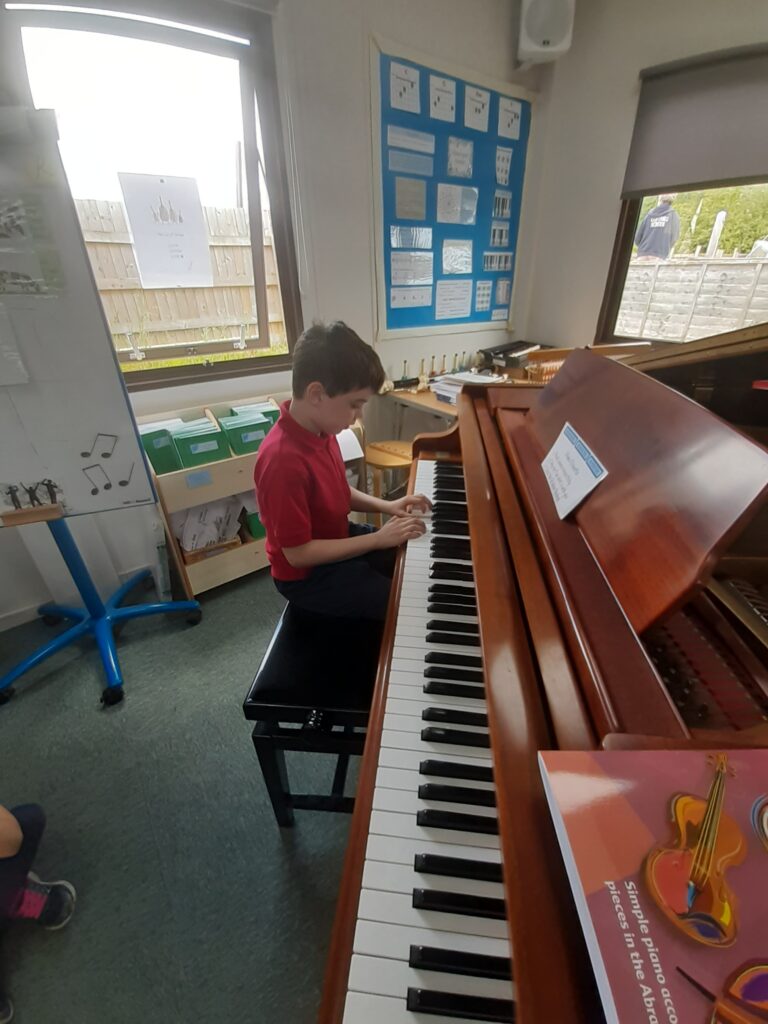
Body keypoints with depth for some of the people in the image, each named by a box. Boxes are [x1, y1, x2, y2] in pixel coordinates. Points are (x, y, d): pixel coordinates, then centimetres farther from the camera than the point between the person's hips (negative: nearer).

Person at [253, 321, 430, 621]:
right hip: (308, 575, -8)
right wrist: (377, 539, -23)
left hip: (339, 539, 8)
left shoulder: (319, 428, -6)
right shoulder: (283, 460, -34)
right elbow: (298, 553, -28)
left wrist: (385, 506, -4)